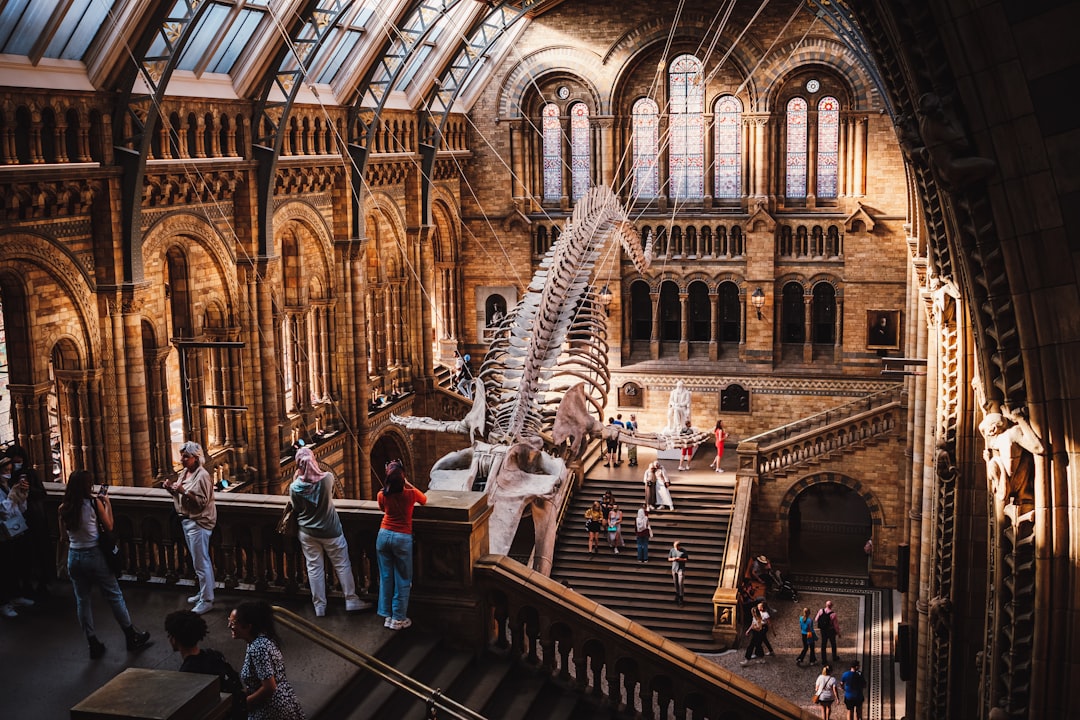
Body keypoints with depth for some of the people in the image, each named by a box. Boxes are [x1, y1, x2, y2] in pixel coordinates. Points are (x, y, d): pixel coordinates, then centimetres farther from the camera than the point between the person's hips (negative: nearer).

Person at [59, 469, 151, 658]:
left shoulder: (64, 508, -2)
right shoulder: (94, 502, -10)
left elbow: (63, 530, 14)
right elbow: (109, 527, -2)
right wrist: (107, 503, 6)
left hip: (74, 557, 4)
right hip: (93, 555, -3)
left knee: (82, 600, 11)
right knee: (114, 596, 8)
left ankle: (93, 644, 14)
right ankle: (132, 636, 18)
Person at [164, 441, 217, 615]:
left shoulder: (202, 476, -18)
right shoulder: (184, 473, 9)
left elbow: (202, 502, -22)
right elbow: (180, 496, 17)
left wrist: (183, 491, -29)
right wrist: (171, 489, -1)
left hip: (198, 523, -9)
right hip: (187, 521, 9)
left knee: (201, 563, -5)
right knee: (200, 561, 19)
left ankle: (207, 600, 1)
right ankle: (204, 592, 31)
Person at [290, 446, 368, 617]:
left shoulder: (295, 487, -16)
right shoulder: (327, 478, -18)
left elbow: (296, 509, -1)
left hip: (307, 533, 1)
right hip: (330, 531, -1)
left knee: (314, 568, 11)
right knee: (342, 565, 12)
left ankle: (319, 606, 19)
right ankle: (351, 600, 18)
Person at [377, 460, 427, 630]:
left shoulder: (382, 495, -6)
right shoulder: (411, 494, -14)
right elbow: (424, 500, 10)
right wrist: (408, 485, 12)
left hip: (384, 535, 3)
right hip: (402, 538, -3)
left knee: (386, 577, 12)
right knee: (403, 579, 7)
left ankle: (388, 615, 18)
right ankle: (398, 619, 9)